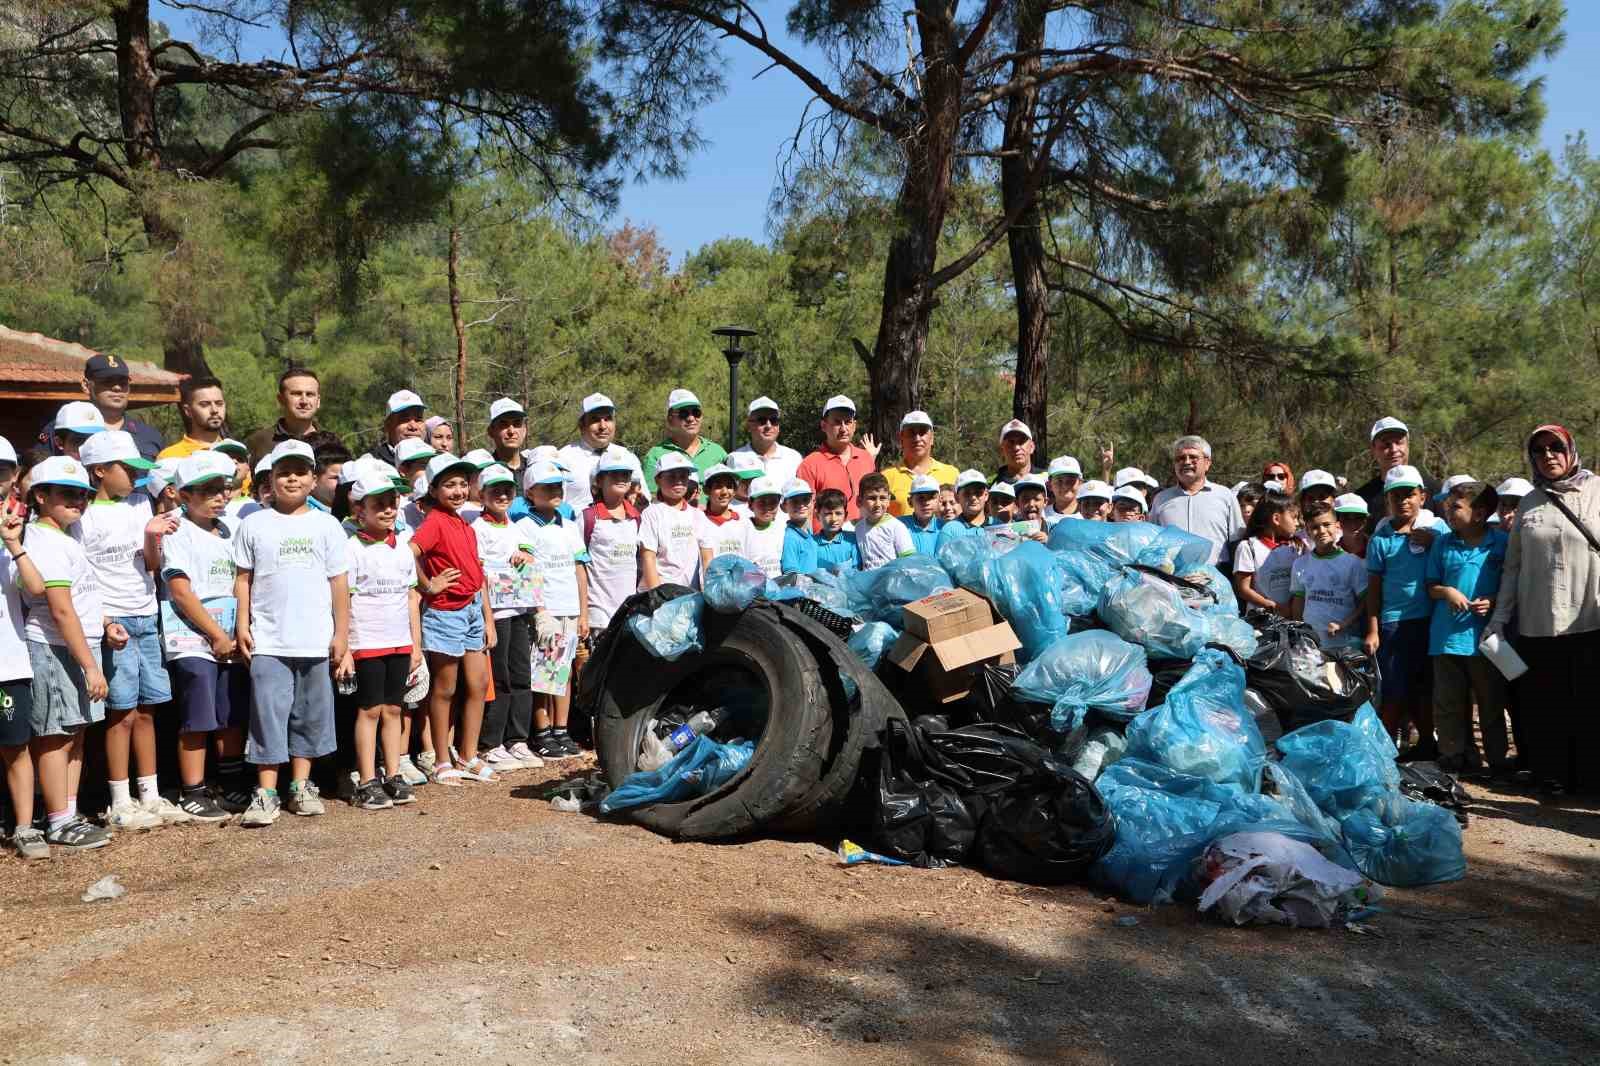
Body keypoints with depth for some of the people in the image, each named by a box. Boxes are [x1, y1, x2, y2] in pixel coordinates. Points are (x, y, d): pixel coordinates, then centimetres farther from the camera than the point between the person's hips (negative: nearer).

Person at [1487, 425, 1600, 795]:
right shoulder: (1528, 503, 11)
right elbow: (1513, 566, 13)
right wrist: (1499, 618, 10)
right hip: (1537, 623, 3)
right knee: (1545, 707, 7)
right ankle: (1551, 775, 17)